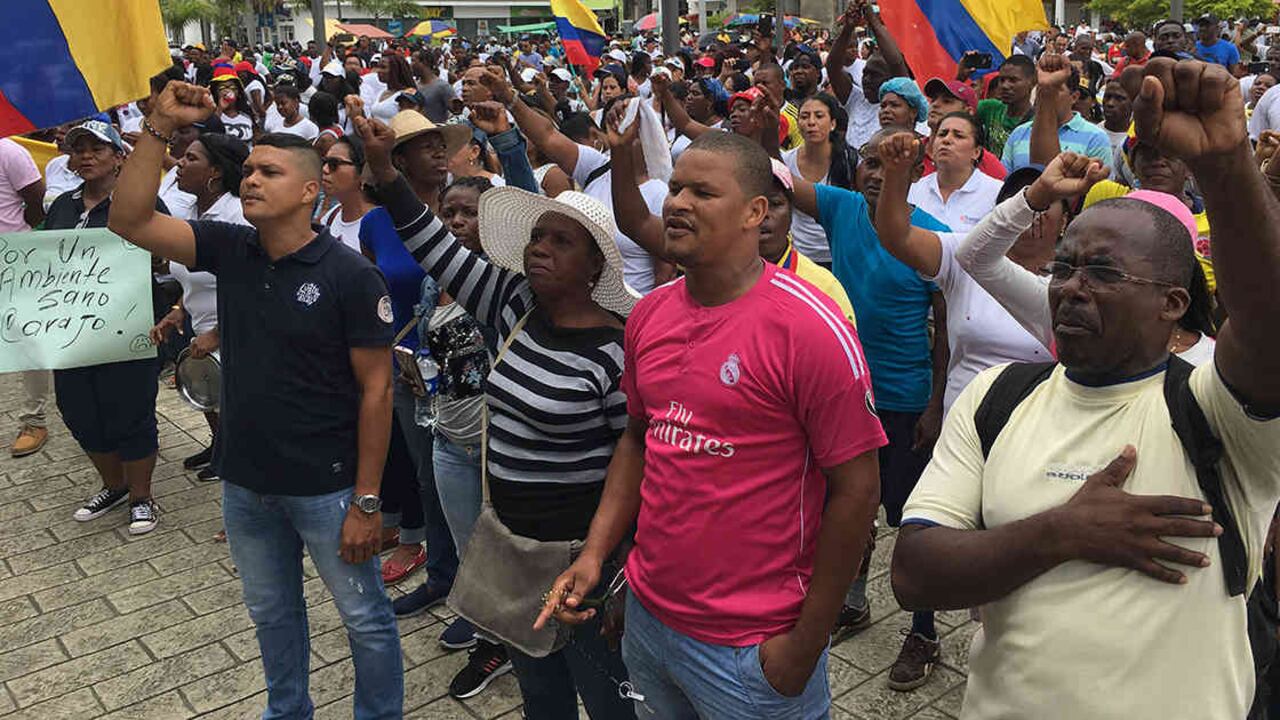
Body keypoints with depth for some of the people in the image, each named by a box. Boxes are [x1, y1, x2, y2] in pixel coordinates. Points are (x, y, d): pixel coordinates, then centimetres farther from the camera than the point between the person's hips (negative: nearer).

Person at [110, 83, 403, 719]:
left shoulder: (350, 276, -17)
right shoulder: (229, 250, -1)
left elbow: (375, 391, -15)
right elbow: (129, 220, -7)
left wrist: (366, 502, -15)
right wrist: (159, 127, -16)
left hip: (325, 486, -5)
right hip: (244, 482, 6)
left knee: (364, 617, 11)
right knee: (271, 613, 24)